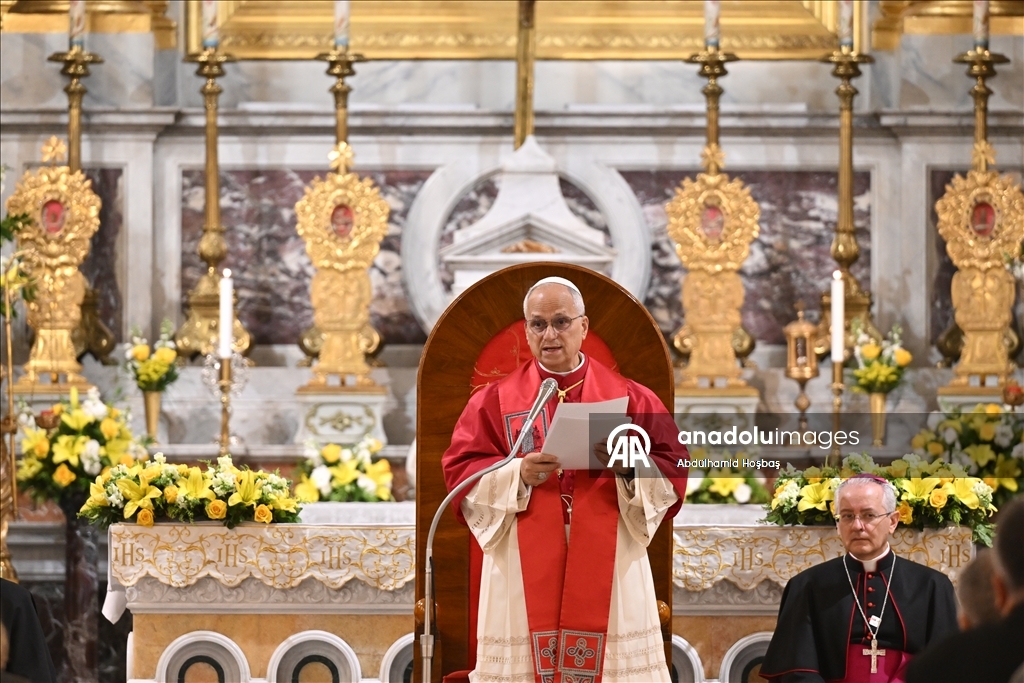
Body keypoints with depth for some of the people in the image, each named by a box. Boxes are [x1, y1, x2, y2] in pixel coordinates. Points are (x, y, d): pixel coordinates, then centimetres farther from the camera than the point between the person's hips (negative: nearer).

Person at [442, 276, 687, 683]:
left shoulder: (629, 398, 9)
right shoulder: (496, 400, 8)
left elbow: (672, 472, 4)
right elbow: (459, 473, 1)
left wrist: (629, 467, -17)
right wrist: (518, 475, -16)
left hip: (608, 569, 0)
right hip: (524, 571, 0)